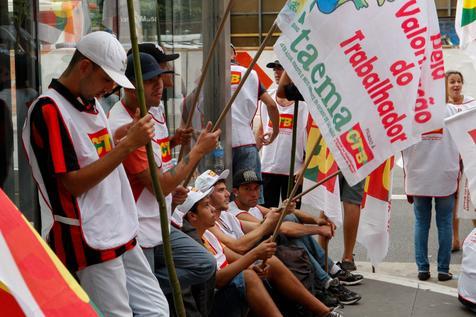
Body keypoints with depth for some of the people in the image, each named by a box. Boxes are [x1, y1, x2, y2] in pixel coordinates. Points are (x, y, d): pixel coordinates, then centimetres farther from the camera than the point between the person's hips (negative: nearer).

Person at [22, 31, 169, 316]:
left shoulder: (92, 104, 14)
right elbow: (73, 183, -19)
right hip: (87, 241, -9)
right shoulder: (49, 110, -15)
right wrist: (128, 144, -21)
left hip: (122, 233, 9)